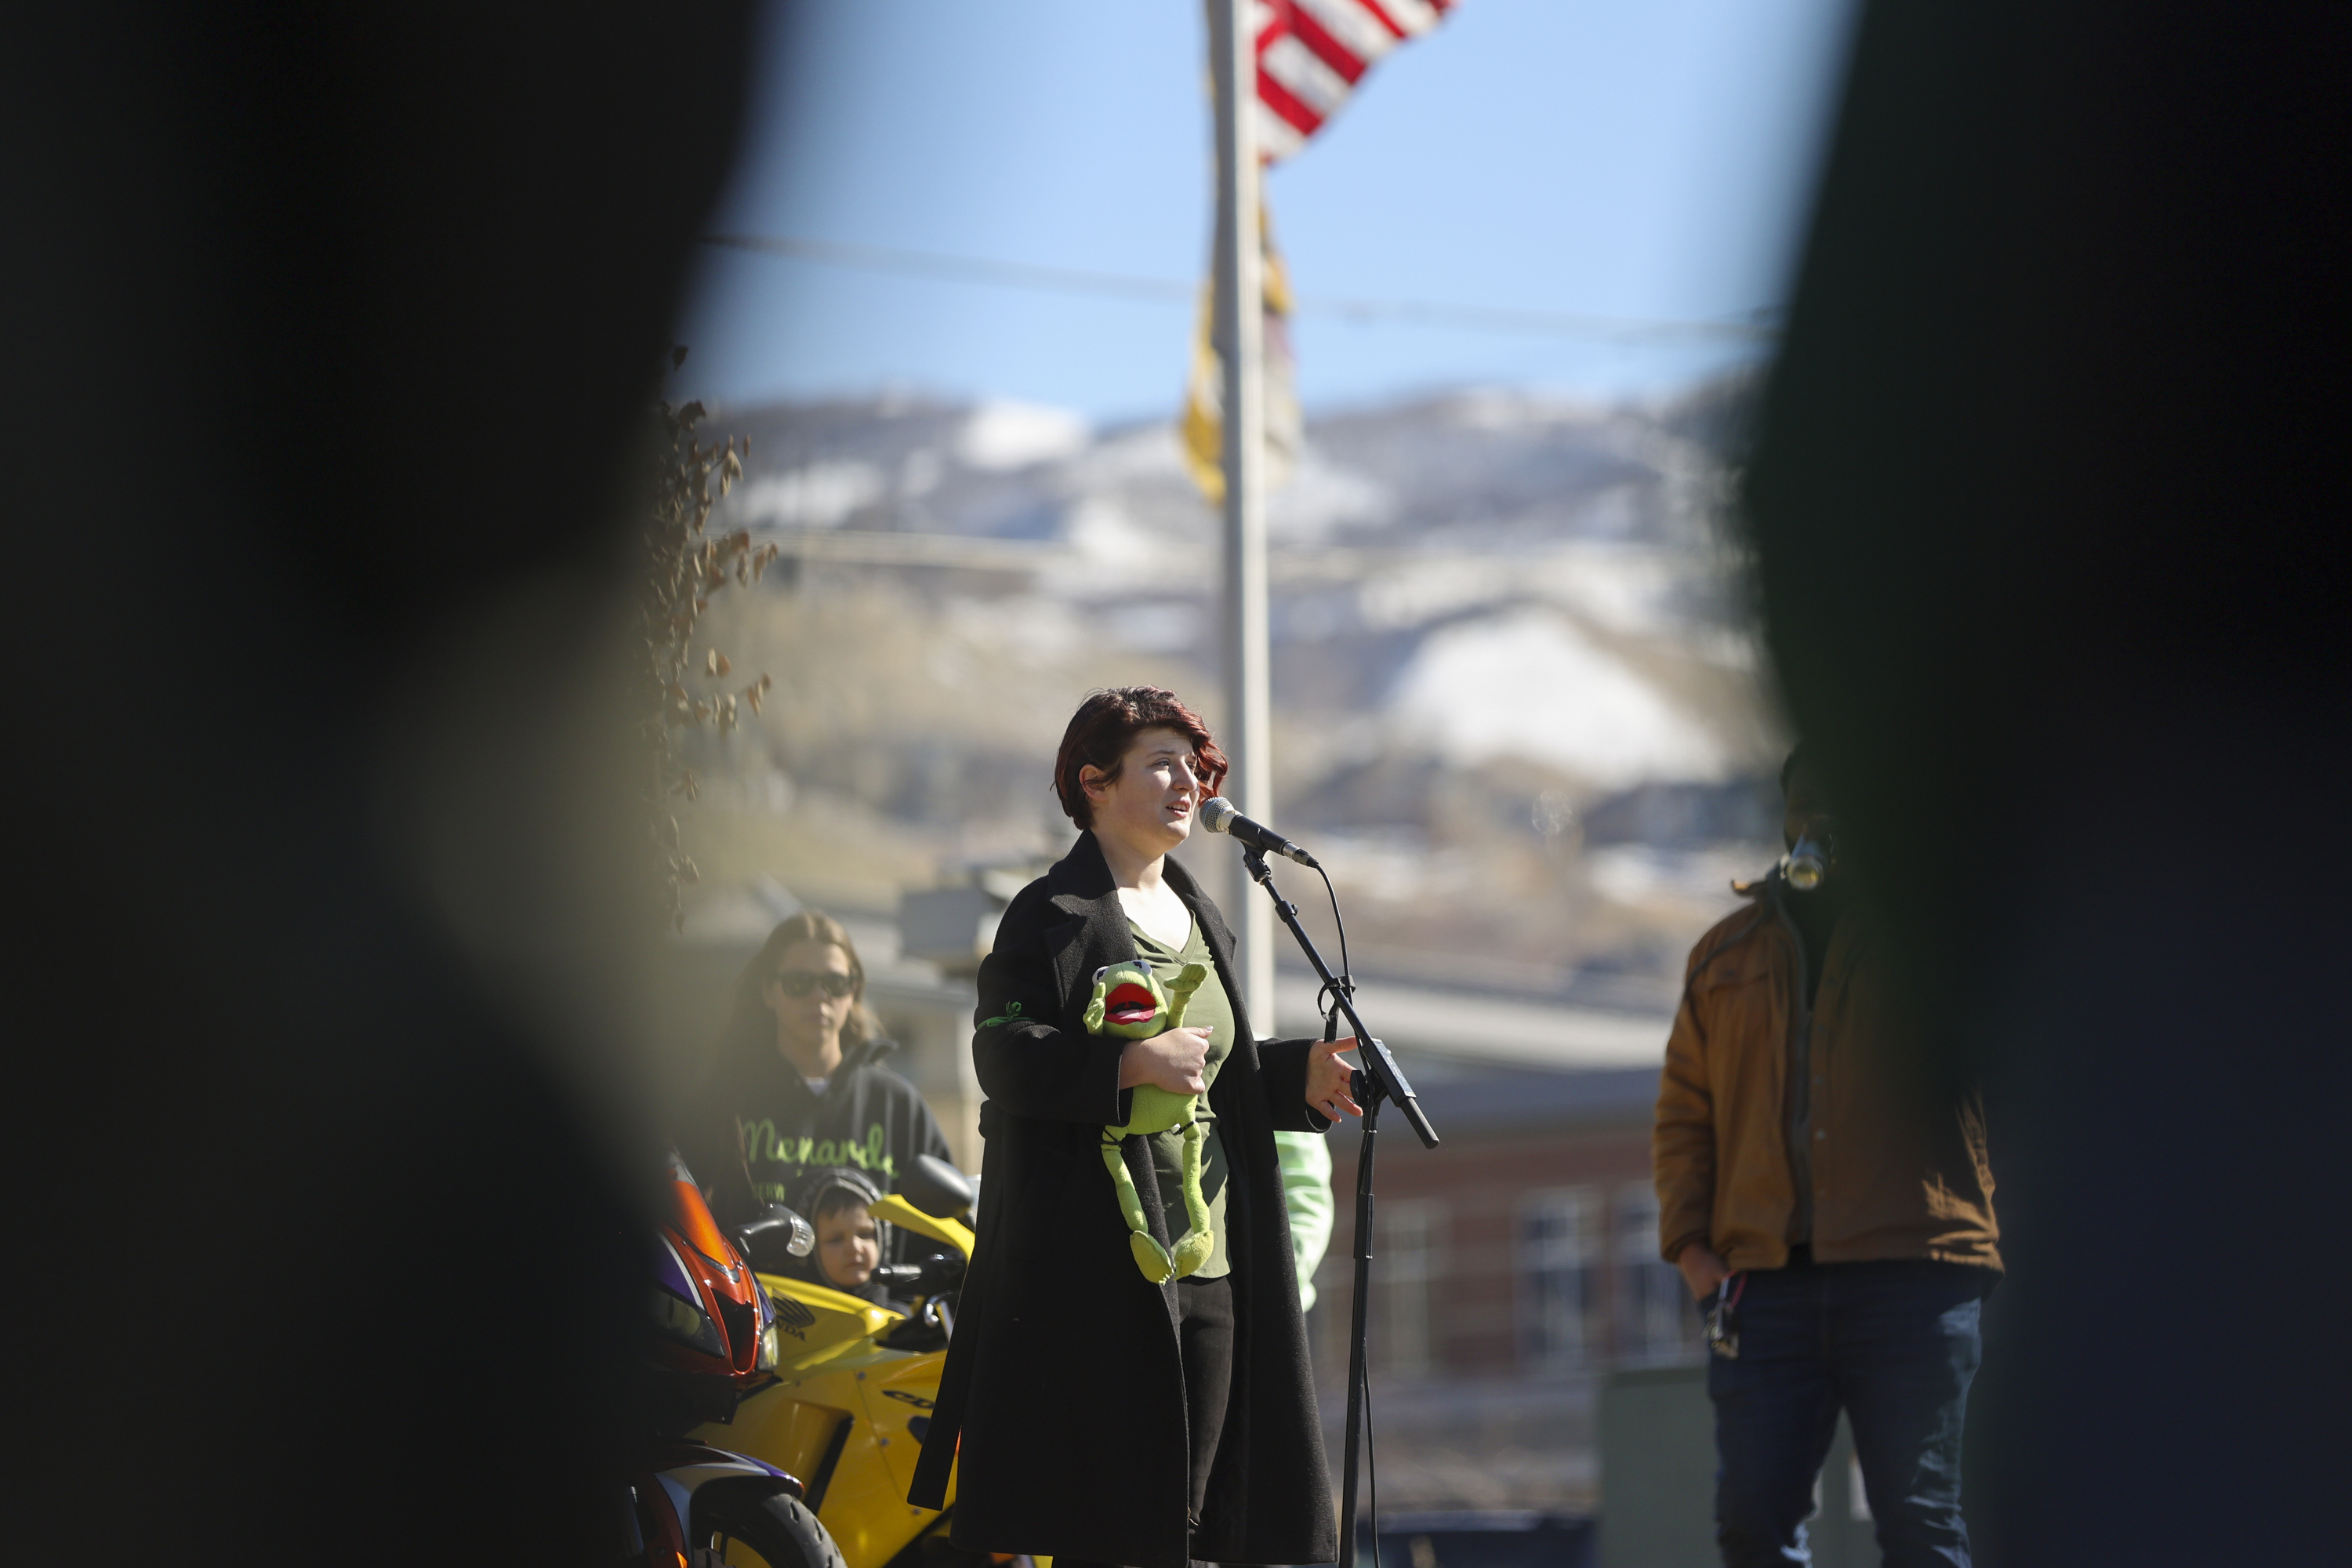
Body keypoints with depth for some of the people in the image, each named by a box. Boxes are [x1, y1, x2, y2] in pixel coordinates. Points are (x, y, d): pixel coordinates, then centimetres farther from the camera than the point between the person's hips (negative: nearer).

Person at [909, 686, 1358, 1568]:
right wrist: (1133, 1062, -26)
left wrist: (1298, 1073, 7)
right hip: (1101, 1260, -8)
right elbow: (1002, 1054, -16)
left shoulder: (1200, 921, 20)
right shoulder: (1054, 916, -5)